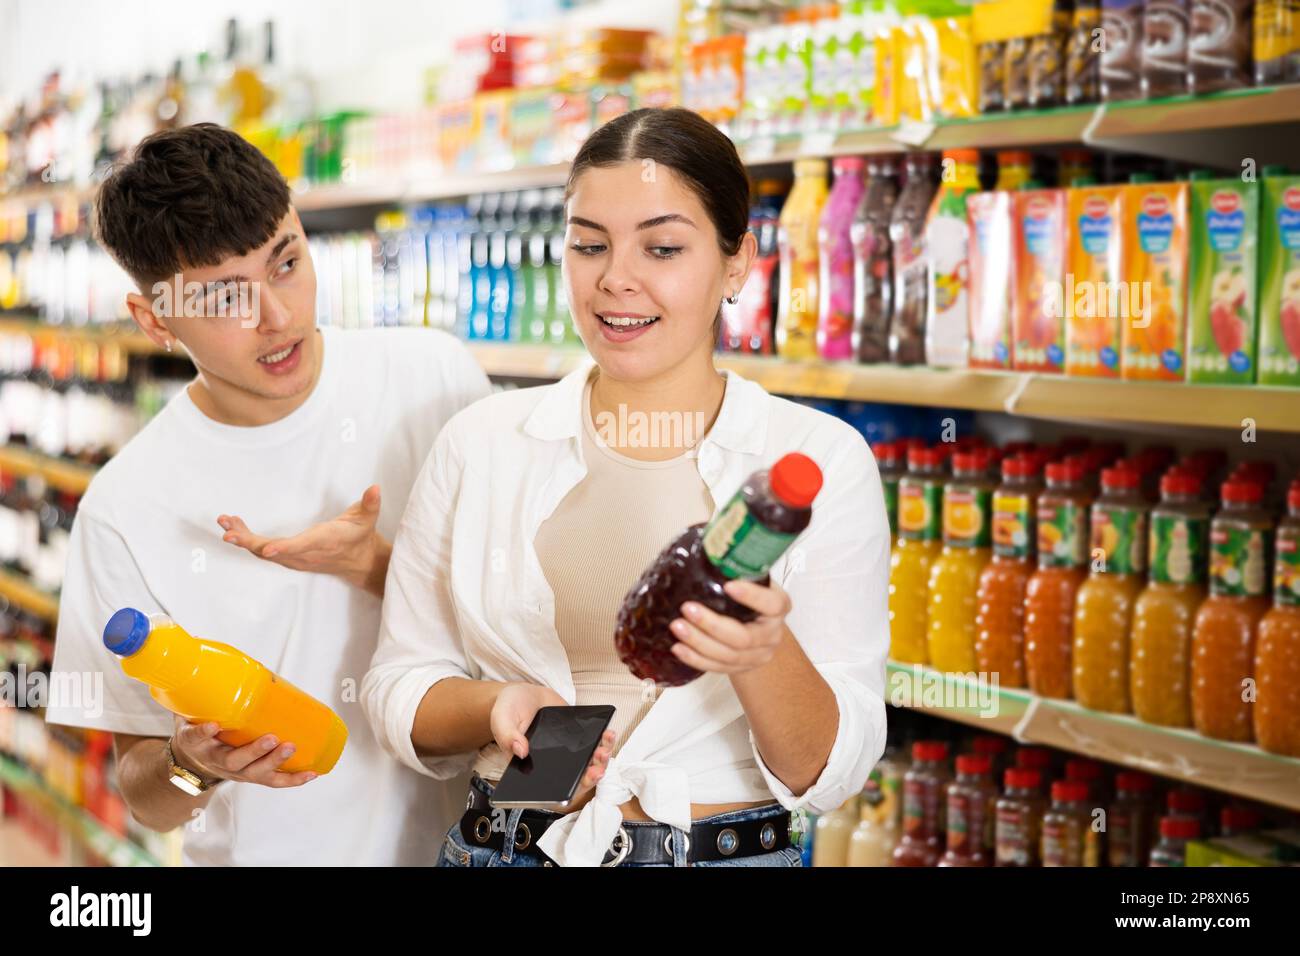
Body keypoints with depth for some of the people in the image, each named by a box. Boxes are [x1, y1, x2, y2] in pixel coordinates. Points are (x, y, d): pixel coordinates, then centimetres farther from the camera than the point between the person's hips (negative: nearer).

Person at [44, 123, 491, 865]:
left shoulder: (433, 378, -5)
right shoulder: (126, 510, -7)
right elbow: (146, 797, 0)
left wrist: (375, 567, -14)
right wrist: (192, 764, -20)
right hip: (273, 854, 0)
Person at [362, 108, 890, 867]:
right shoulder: (482, 443, -3)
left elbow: (831, 772, -11)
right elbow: (399, 690, 2)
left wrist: (765, 657, -29)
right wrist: (499, 706, -18)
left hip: (734, 852, -1)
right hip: (501, 847, 2)